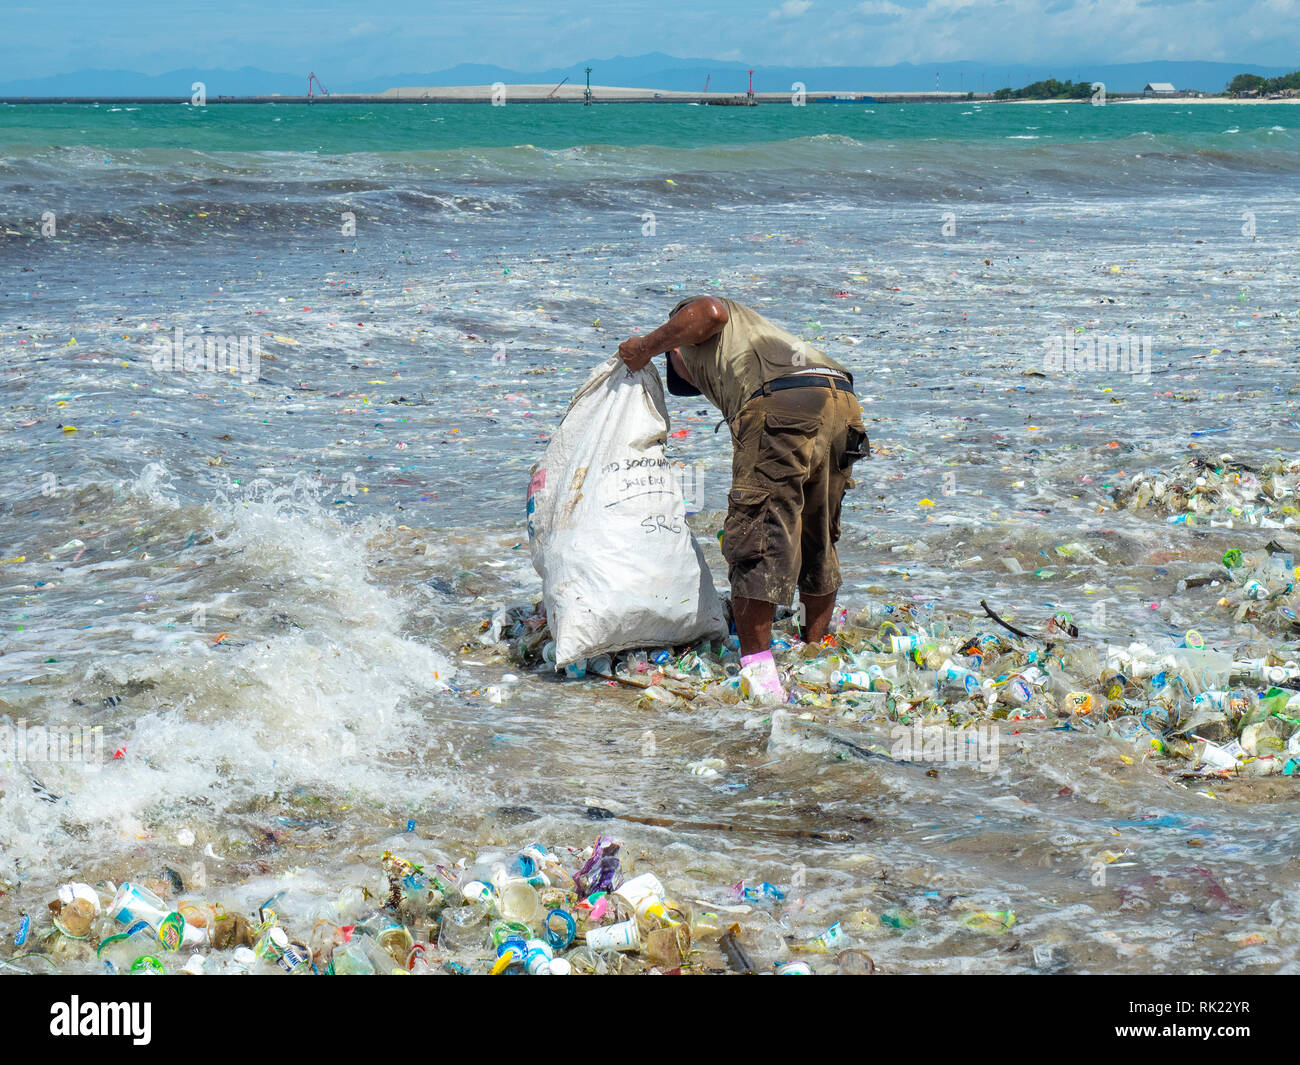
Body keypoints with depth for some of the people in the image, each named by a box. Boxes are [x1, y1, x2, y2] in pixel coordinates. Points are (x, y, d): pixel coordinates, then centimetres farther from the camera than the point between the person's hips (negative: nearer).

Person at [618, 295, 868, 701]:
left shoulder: (687, 317, 25)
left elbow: (710, 312, -4)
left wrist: (645, 347, 9)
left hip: (780, 406, -8)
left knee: (756, 539, -6)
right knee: (817, 542, 20)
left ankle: (757, 668, -11)